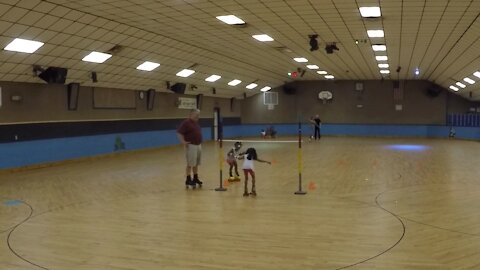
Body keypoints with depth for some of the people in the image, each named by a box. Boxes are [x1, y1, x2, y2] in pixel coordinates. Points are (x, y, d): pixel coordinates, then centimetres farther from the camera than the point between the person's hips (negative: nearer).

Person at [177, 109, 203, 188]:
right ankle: (188, 180, 4)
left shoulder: (196, 122, 13)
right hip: (191, 145, -8)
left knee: (196, 163, 14)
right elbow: (179, 132, -17)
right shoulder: (186, 122, -12)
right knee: (190, 164, -4)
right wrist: (183, 142, -25)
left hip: (198, 145, 8)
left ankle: (195, 178, 24)